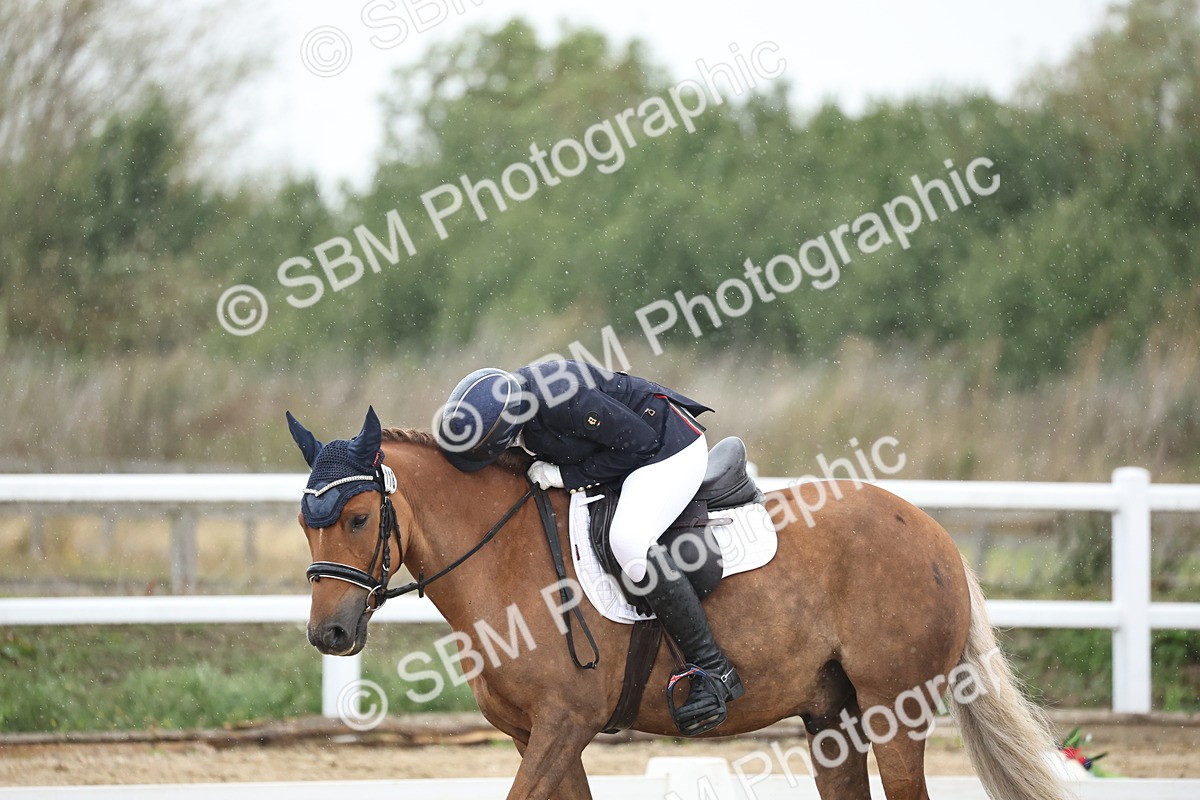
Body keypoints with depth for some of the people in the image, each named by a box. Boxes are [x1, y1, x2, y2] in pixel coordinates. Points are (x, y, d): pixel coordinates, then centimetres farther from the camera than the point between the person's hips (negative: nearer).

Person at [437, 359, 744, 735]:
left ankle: (712, 669, -24)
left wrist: (566, 476, -24)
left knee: (629, 540, -30)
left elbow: (639, 441, -25)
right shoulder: (502, 400, -8)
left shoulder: (561, 400, -35)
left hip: (668, 447, -10)